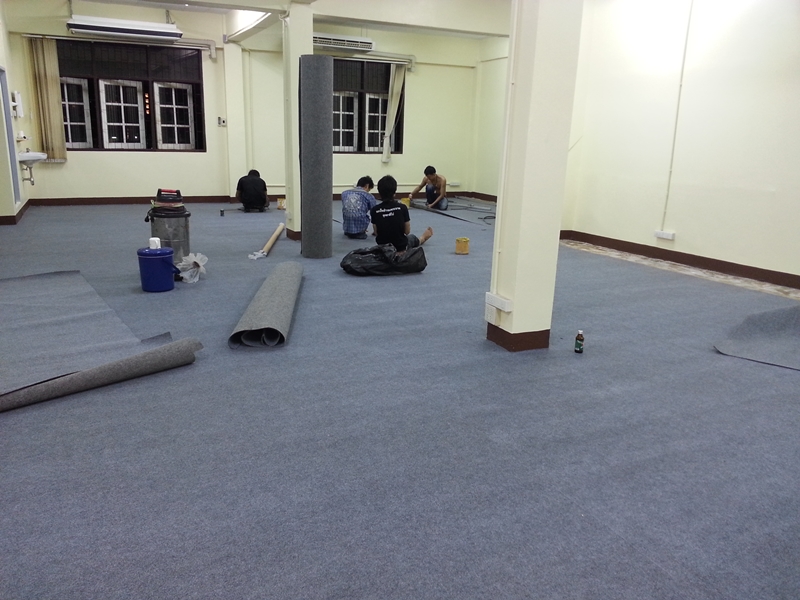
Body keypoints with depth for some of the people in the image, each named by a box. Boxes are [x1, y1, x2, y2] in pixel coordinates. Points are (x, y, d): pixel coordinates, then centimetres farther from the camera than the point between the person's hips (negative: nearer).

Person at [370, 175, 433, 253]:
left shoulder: (374, 210, -13)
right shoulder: (402, 208, -15)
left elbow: (376, 233, -6)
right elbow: (407, 231, -6)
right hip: (400, 247, -1)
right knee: (412, 237, 36)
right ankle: (423, 238, 64)